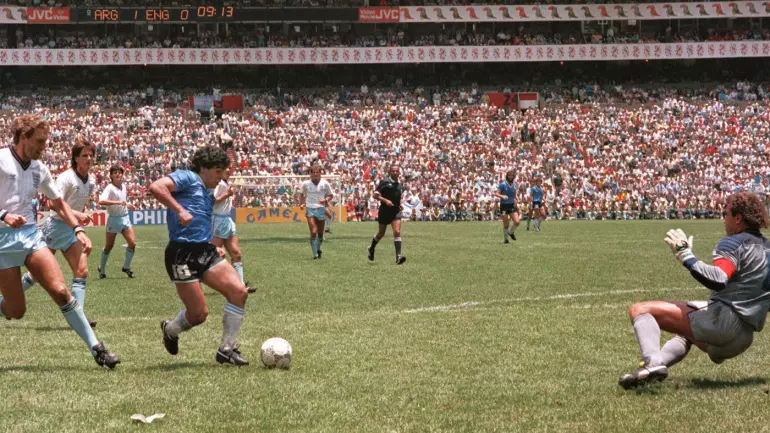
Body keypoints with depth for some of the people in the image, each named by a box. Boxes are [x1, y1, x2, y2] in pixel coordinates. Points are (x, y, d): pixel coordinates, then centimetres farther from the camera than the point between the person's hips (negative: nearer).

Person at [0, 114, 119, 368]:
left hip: (30, 234, 5)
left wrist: (78, 229, 9)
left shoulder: (39, 169, 11)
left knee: (60, 291, -11)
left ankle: (96, 348, -9)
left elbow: (59, 203, 22)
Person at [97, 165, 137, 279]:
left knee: (132, 243, -8)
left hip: (125, 218, 6)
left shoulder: (124, 186, 9)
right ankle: (102, 269, 24)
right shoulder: (110, 188, -14)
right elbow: (101, 201, -32)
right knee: (109, 246, 5)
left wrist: (128, 205, 11)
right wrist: (118, 202, -35)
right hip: (114, 219, -5)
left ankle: (126, 267, 9)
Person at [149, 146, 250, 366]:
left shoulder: (208, 194, 25)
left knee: (239, 291, -11)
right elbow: (156, 187, -20)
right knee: (199, 314, -6)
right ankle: (170, 330, 29)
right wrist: (180, 210, -25)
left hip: (206, 250, 8)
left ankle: (227, 349, -1)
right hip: (182, 253, -8)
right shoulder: (187, 178, -2)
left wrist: (214, 247, 17)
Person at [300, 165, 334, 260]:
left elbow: (330, 195, 8)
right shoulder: (306, 183, 0)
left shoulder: (325, 183, -2)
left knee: (320, 233, 10)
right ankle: (315, 254, -11)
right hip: (310, 209, -1)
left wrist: (326, 200, -12)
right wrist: (301, 204, 1)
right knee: (313, 232, -14)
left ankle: (318, 249, 36)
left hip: (321, 209, 1)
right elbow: (302, 194, 17)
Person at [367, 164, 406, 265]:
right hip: (385, 211, -3)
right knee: (381, 233, 12)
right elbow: (375, 195, -12)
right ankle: (371, 249, 40)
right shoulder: (385, 182, -9)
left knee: (397, 232, -15)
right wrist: (385, 200, -24)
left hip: (396, 211, 3)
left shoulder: (399, 184, 10)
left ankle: (398, 256, -21)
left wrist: (399, 204, 10)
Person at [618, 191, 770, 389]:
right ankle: (660, 362, 17)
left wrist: (685, 255, -21)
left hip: (723, 319, -10)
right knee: (686, 334, 43)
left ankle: (653, 362, -37)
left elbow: (718, 280, -25)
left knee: (640, 310, -13)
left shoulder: (734, 243, -7)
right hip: (744, 339, 10)